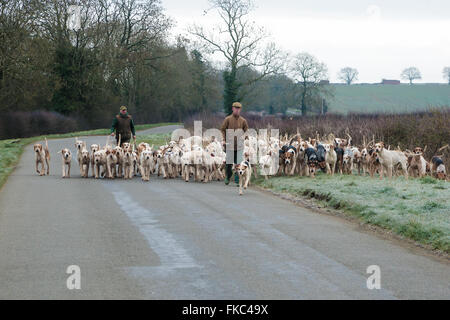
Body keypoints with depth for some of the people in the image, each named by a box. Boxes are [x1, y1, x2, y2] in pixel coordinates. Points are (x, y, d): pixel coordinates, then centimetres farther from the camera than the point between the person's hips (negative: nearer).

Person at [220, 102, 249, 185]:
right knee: (229, 163, 3)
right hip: (230, 144, -1)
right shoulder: (228, 119, 2)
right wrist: (224, 140, -6)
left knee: (239, 163, -4)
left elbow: (246, 130, 16)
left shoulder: (243, 120, 7)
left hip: (239, 145, 1)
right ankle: (227, 177, 24)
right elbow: (223, 130, 5)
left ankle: (237, 180, 2)